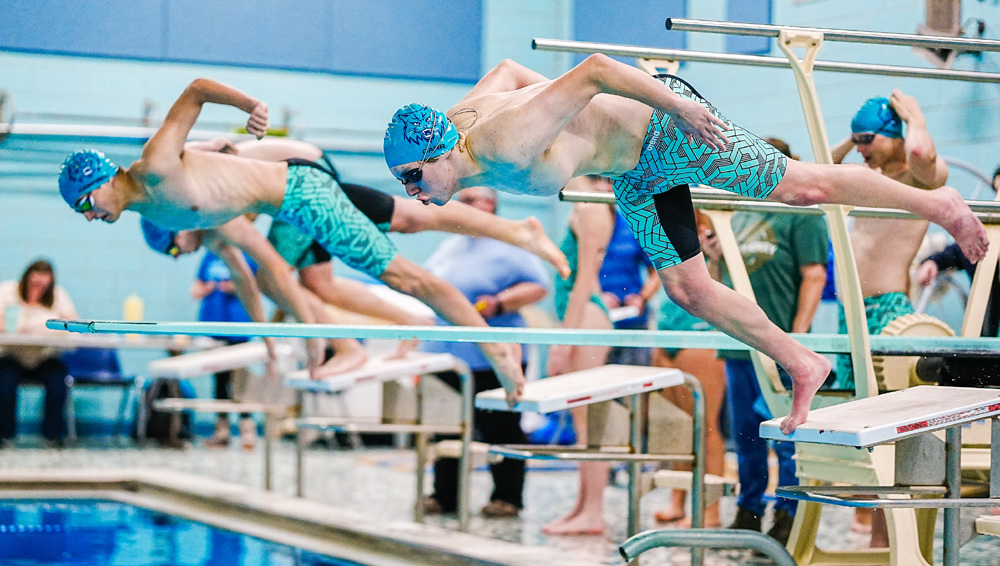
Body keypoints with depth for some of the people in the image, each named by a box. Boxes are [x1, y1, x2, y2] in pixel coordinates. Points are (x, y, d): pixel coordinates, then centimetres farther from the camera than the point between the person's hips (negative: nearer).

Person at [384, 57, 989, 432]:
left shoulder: (510, 142, -37)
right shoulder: (456, 121, -10)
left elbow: (593, 68, -39)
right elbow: (507, 68, 8)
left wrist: (674, 100, -33)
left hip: (662, 123, -9)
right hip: (635, 170, 9)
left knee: (799, 187, 0)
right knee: (688, 289, 10)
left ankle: (937, 203, 20)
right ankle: (802, 365, 24)